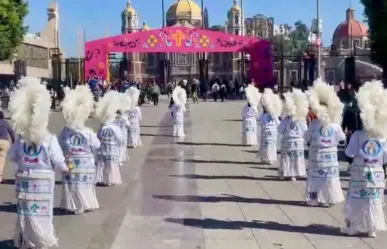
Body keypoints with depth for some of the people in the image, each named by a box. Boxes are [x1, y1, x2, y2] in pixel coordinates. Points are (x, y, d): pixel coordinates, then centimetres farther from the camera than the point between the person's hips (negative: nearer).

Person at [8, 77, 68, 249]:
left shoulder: (20, 139, -5)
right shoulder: (50, 139, -17)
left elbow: (11, 156, 8)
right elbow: (58, 162, -12)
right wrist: (65, 168, 9)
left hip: (24, 179, 4)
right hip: (43, 181, -3)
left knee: (25, 210, 13)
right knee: (42, 212, 6)